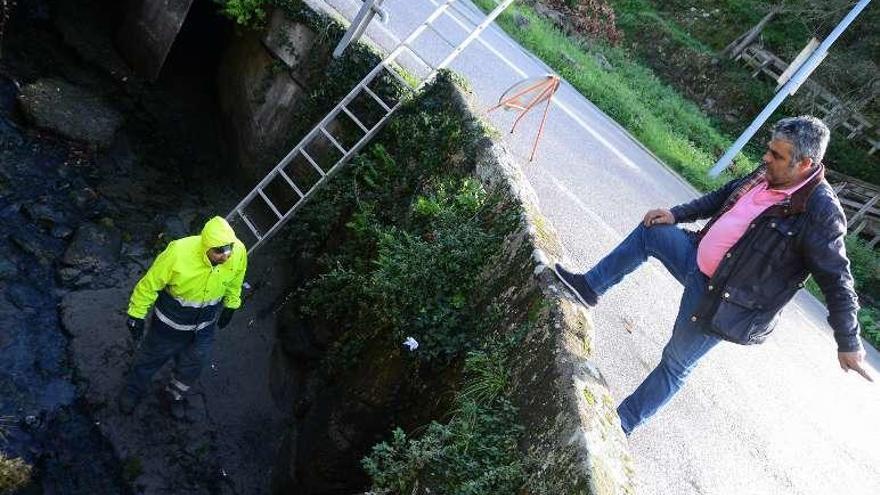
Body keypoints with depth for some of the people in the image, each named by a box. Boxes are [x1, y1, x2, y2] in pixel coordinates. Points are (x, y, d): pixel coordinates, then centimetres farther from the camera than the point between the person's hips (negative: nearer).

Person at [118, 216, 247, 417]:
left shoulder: (239, 252, -27)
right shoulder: (179, 253, -37)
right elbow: (150, 284, -20)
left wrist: (231, 305, 11)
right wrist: (136, 314, -10)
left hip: (205, 325, 3)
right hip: (171, 322, -3)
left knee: (193, 365, 25)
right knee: (151, 357, 24)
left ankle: (175, 395, 56)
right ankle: (134, 390, 56)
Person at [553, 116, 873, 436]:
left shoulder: (820, 212, -25)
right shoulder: (767, 175, -3)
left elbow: (837, 280, -19)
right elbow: (722, 198, 16)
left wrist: (849, 344, -16)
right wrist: (676, 215, 11)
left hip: (722, 302, -7)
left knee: (676, 365, 5)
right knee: (651, 230, 7)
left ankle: (622, 423, 22)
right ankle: (589, 288, 17)